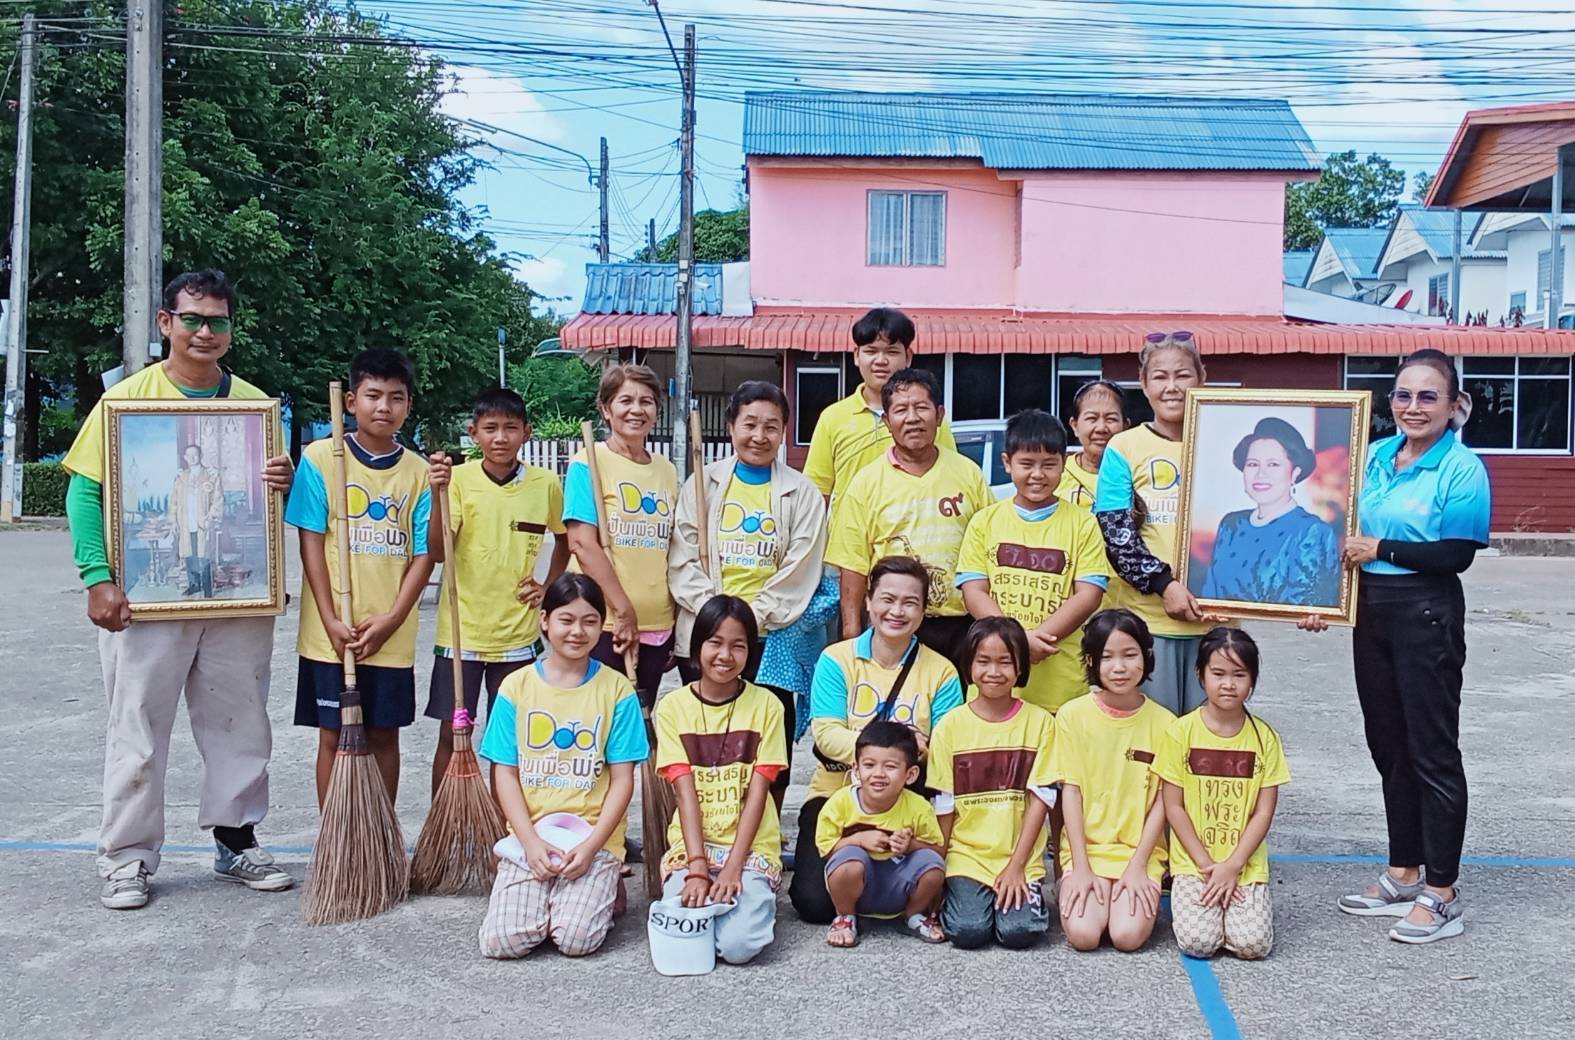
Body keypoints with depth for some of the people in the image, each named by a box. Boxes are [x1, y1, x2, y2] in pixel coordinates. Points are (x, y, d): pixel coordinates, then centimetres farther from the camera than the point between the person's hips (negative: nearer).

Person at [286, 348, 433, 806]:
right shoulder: (320, 457, -2)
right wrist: (331, 622, -12)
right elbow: (311, 544, -5)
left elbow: (423, 555, 1)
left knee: (384, 734, 10)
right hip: (332, 633, -2)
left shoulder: (419, 472, 2)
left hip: (392, 635, 2)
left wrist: (390, 621, -11)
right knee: (334, 735, 5)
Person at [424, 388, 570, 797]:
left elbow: (565, 540, 18)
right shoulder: (458, 478, -6)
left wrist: (549, 589, 7)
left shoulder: (546, 484, 0)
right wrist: (439, 495, -26)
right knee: (451, 734, 6)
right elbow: (437, 553, -15)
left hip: (518, 632, 1)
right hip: (461, 630, -1)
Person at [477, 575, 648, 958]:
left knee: (576, 939, -19)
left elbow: (622, 780, -2)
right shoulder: (517, 687, 2)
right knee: (502, 941, -16)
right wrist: (531, 841, -10)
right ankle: (543, 893, 15)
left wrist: (590, 846, -13)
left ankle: (603, 889, 12)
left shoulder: (617, 690, -1)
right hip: (530, 837, 1)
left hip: (594, 839, -1)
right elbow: (505, 773, 2)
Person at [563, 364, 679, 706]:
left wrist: (675, 626, 13)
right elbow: (582, 543, -13)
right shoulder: (588, 464, -5)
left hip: (657, 626, 5)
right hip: (603, 625, -5)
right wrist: (623, 610, -16)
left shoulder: (666, 471, 12)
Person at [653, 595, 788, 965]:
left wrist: (733, 867, -15)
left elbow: (757, 792, -5)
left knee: (738, 945, -23)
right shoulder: (672, 707, 1)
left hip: (751, 846, -1)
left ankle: (756, 897, 9)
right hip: (691, 844, 1)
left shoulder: (765, 705, 0)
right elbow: (686, 793, -7)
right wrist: (697, 867, -17)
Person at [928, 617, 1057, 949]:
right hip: (965, 856, 0)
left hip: (1021, 859, 0)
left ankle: (1016, 892, 11)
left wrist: (1017, 864, -7)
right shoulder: (950, 726, 1)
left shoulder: (1040, 722, 0)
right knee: (968, 931, -19)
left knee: (1019, 931, -20)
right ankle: (953, 891, 11)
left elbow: (1040, 798, -1)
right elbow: (943, 804, 4)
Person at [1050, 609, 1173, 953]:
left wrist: (1138, 866, -10)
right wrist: (1081, 868, -9)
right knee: (1083, 934, -21)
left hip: (1141, 850, 1)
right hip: (1086, 847, 0)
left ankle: (1141, 889, 10)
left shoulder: (1163, 722, -2)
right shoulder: (1073, 715, -5)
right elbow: (1071, 792, -4)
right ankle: (1072, 888, 10)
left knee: (1128, 935, -20)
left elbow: (1161, 801, -1)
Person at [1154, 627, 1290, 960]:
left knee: (1253, 944, -17)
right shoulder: (1182, 731, -4)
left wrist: (1232, 865, -10)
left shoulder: (1264, 737, 0)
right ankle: (1191, 899, 13)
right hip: (1192, 863, -1)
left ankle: (1232, 900, 15)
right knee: (1199, 942, -19)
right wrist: (1206, 865, -9)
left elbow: (1264, 812, -1)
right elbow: (1173, 806, -3)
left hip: (1246, 865, 1)